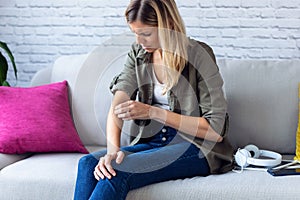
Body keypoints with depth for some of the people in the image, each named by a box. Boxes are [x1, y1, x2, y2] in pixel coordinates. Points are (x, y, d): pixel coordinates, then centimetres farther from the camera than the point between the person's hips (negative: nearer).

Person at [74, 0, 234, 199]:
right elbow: (117, 105, -6)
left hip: (197, 147, -5)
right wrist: (112, 150, -26)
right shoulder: (138, 53, 6)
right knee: (88, 163, -20)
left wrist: (153, 112, -19)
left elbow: (216, 130, -15)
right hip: (153, 141, 6)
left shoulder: (198, 55, -11)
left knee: (119, 171, -29)